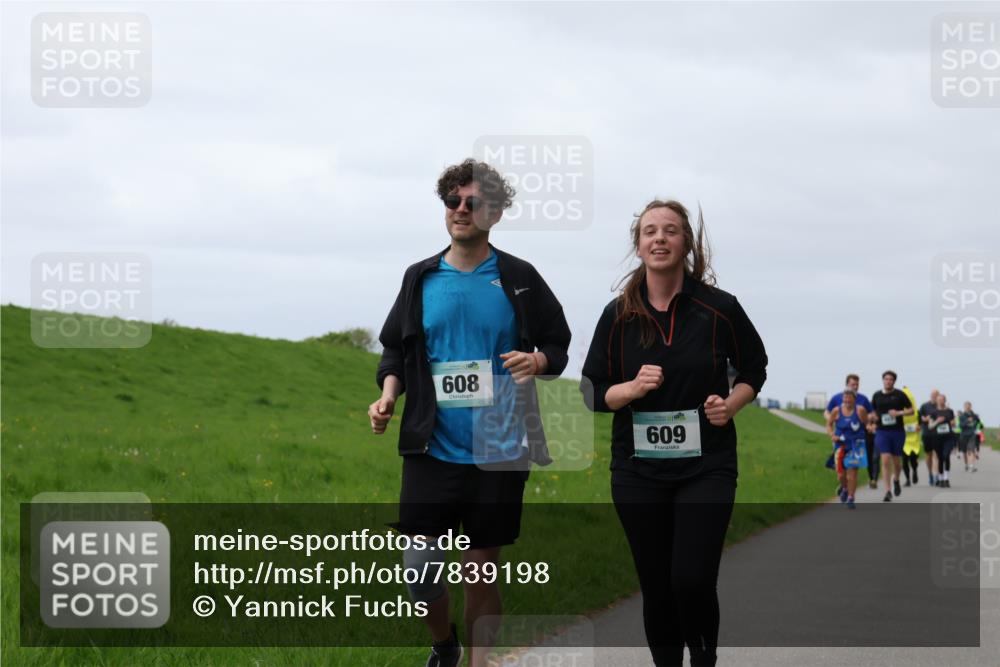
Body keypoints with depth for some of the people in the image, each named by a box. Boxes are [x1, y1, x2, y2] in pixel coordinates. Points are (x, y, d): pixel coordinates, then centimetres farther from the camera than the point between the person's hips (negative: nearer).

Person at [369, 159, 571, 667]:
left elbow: (558, 345, 7)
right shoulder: (420, 279, 6)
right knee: (419, 566, -4)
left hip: (498, 451, -1)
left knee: (481, 569, 5)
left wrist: (536, 361, -15)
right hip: (432, 449, 1)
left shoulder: (519, 280, 1)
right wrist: (388, 395, -5)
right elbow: (395, 349, 14)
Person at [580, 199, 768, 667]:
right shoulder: (618, 315, 0)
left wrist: (731, 404, -9)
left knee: (693, 580, -11)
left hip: (706, 466, -2)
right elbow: (593, 392, 4)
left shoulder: (719, 308, -5)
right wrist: (633, 387, -16)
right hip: (638, 470, 2)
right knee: (656, 587, 7)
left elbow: (754, 368, 10)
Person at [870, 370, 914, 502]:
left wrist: (899, 413, -14)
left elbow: (911, 410, 2)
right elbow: (872, 412, 20)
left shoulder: (900, 395, 0)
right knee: (885, 460, -11)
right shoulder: (877, 396, 6)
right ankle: (888, 491, -9)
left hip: (898, 432, 0)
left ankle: (896, 480, 40)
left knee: (897, 461, 8)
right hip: (882, 432, 0)